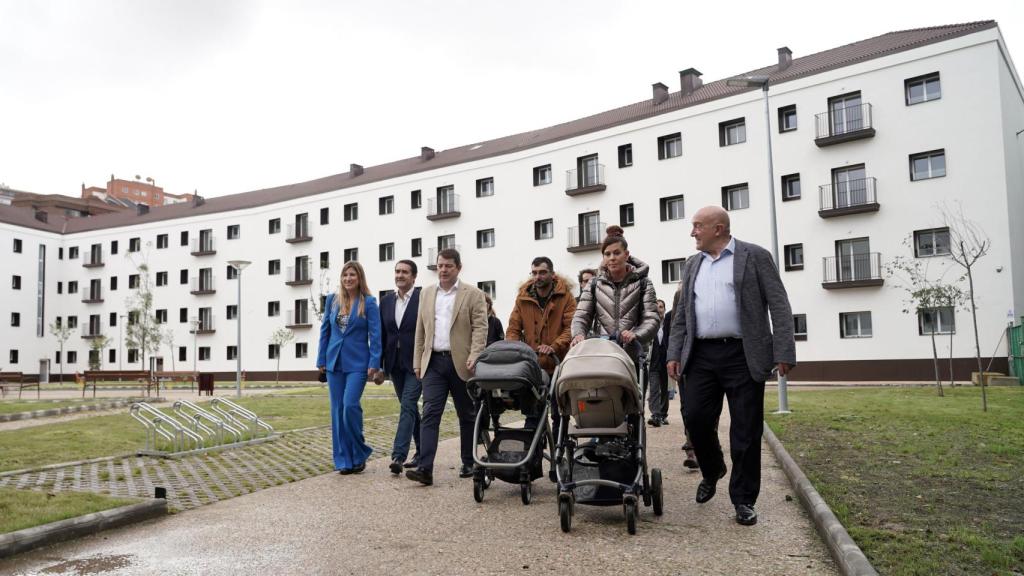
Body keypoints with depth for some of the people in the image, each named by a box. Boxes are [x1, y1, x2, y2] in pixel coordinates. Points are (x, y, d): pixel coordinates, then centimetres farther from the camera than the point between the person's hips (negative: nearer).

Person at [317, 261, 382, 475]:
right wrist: (321, 359, 8)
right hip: (334, 361, 4)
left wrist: (374, 363, -12)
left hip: (357, 362, -4)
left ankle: (358, 455, 5)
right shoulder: (332, 299, 7)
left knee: (350, 405, -14)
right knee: (337, 410, 5)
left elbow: (375, 335, -6)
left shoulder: (369, 302, -4)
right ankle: (344, 460, 14)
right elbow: (325, 330, 11)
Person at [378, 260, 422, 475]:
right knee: (410, 407, 13)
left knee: (408, 406, -12)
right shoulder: (386, 301, 9)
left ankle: (398, 455, -13)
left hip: (416, 363, -6)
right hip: (395, 364, 6)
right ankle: (422, 451, 26)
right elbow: (382, 335, 11)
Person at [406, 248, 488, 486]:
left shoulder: (473, 295, 0)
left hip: (461, 363, -2)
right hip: (433, 362, 3)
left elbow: (480, 328, -6)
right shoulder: (427, 293, 13)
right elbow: (420, 330, 14)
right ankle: (425, 468, -11)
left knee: (466, 416, 9)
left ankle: (468, 463, 23)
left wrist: (474, 357, -19)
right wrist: (417, 362, 9)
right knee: (430, 414, -7)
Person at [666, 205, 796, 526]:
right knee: (695, 417, 1)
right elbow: (681, 315, 17)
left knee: (746, 430, 1)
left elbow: (779, 307, -4)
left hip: (743, 356, -4)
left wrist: (784, 353, -12)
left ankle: (743, 499, 14)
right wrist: (674, 354, 8)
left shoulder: (755, 257, 1)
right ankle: (711, 472, 29)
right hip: (702, 356, 4)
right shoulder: (692, 266, 16)